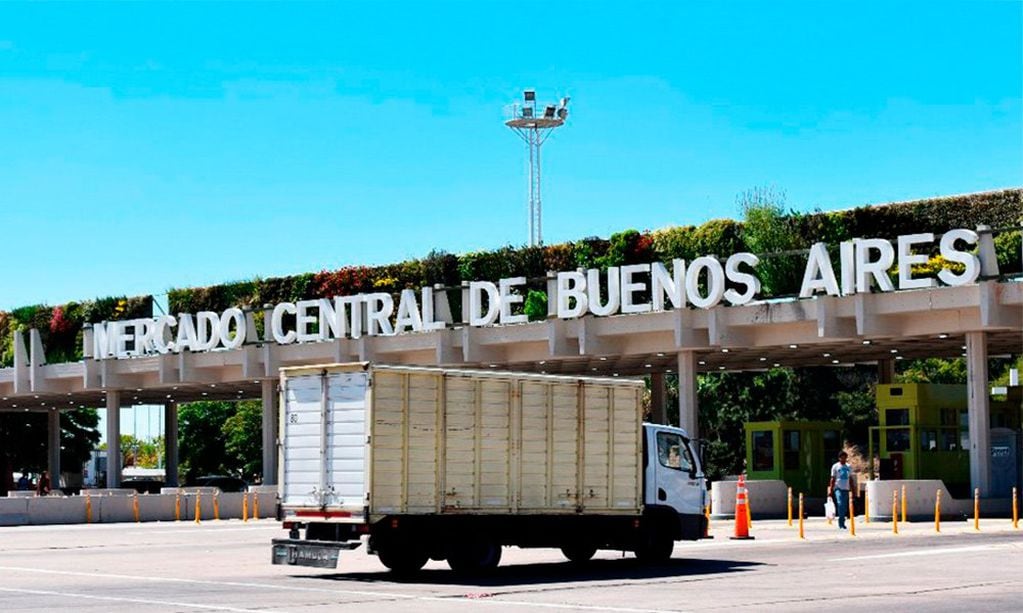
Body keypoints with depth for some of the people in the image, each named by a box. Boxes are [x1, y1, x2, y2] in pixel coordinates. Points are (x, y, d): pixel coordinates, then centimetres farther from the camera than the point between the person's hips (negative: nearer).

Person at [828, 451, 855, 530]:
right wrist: (830, 490, -6)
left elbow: (850, 479, 16)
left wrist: (853, 490, 13)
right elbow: (833, 479, 1)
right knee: (840, 504, -18)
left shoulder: (849, 467, 12)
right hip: (838, 488, -4)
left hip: (846, 489, 4)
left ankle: (842, 523, 14)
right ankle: (841, 523, -17)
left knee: (845, 506, 5)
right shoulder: (835, 466, 2)